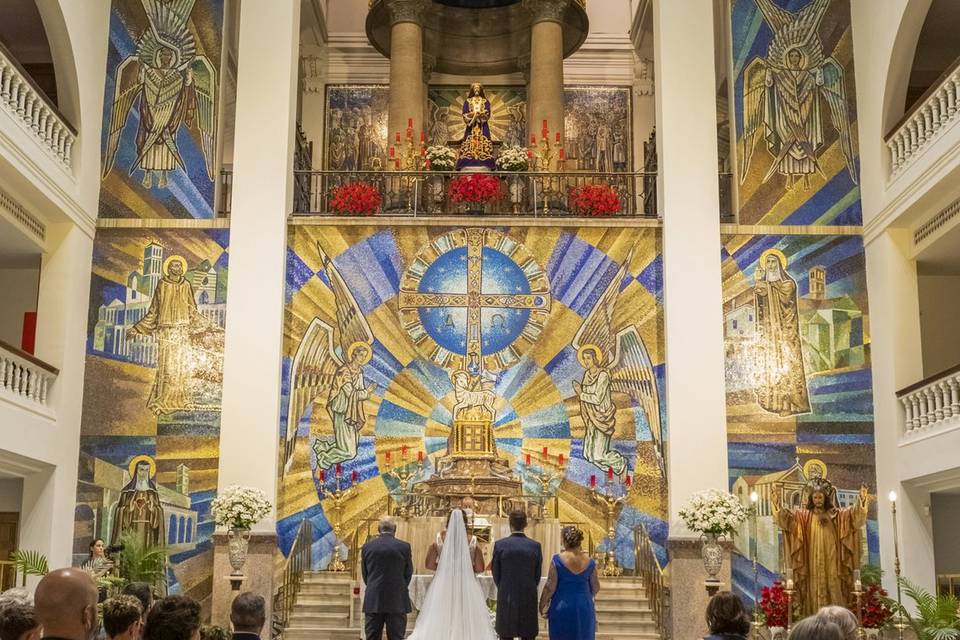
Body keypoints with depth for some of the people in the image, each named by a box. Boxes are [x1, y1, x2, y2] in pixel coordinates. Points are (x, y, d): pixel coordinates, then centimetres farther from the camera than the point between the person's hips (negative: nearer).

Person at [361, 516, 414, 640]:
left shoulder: (367, 546, 1)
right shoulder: (404, 547, -5)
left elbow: (364, 574, 8)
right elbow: (408, 574, 4)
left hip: (373, 602, 2)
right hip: (397, 602, -2)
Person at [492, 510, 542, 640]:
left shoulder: (500, 544, -7)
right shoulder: (535, 546, -4)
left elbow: (496, 574, 1)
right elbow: (538, 575, 4)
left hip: (506, 599, -1)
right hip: (529, 600, 1)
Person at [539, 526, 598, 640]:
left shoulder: (558, 559, -11)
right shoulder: (589, 561, -1)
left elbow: (550, 587, -10)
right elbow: (595, 587, 7)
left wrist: (542, 605, 2)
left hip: (562, 607, -3)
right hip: (584, 608, 3)